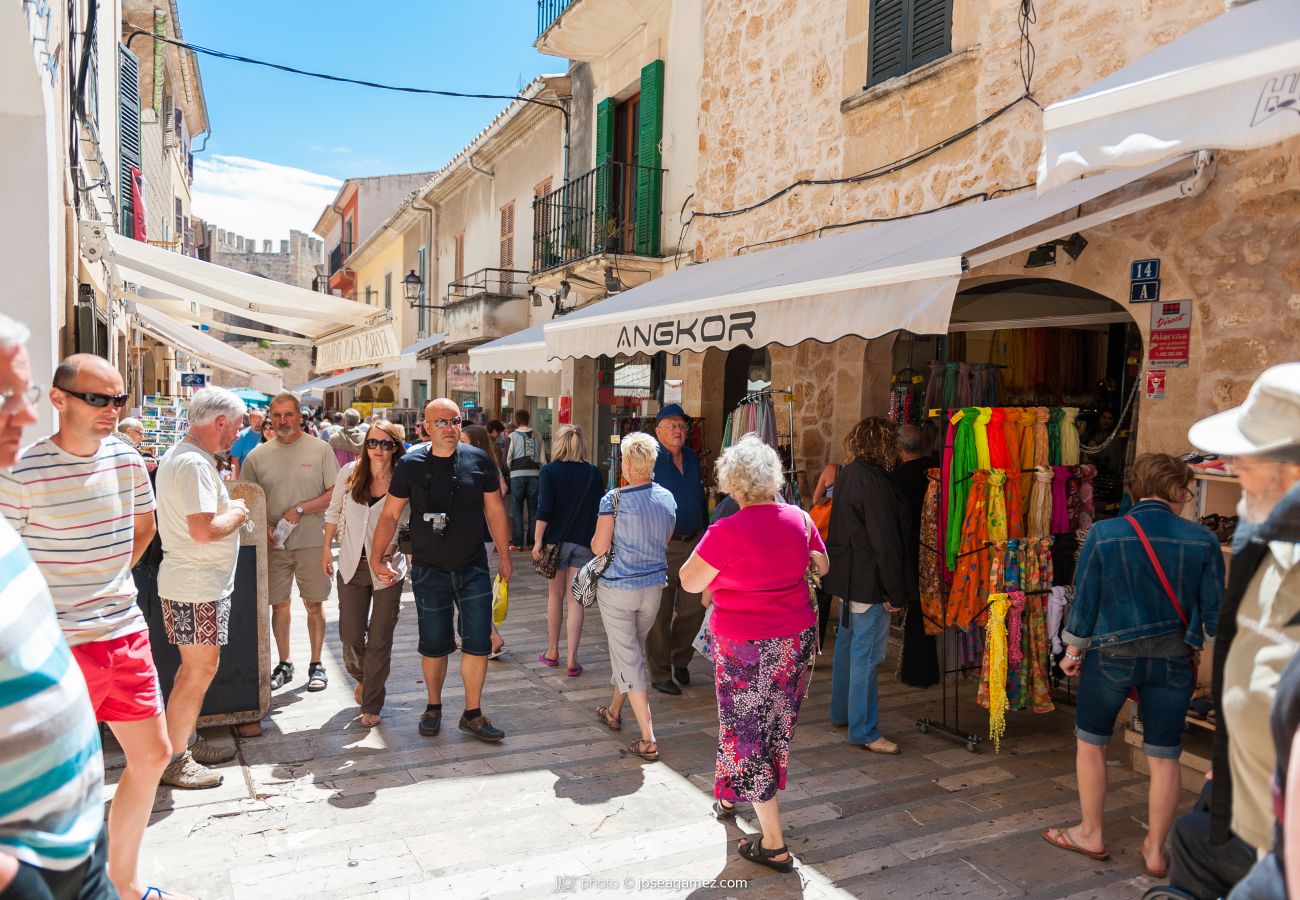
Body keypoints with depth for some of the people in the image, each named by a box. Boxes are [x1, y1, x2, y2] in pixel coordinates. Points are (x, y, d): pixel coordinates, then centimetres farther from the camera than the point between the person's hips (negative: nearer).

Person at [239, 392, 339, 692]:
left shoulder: (320, 449, -1)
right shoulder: (257, 456, 5)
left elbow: (335, 494, -4)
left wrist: (301, 509, -15)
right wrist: (263, 527, -8)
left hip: (312, 541, -2)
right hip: (273, 543, 2)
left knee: (314, 604, 5)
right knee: (279, 604, 10)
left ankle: (316, 665, 17)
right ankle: (284, 664, 25)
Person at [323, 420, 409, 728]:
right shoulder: (350, 472, -1)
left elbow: (407, 525, -2)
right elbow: (334, 512, 12)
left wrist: (389, 549, -15)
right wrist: (326, 549, 12)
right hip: (352, 566, 2)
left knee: (380, 641, 2)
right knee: (350, 636, 8)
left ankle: (371, 705, 19)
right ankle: (361, 677, 41)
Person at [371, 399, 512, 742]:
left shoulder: (479, 460, -2)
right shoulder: (410, 465, -5)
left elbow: (494, 510, 5)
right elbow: (390, 514, 1)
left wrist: (504, 554, 8)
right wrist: (377, 558, -5)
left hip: (474, 569, 1)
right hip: (429, 572, -1)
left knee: (478, 643, 2)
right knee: (433, 646, 10)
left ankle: (472, 714, 18)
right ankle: (433, 707, 32)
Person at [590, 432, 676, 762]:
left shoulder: (614, 500, -17)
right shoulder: (668, 499, -1)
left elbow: (598, 547, -14)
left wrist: (595, 538, 7)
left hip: (618, 589, -5)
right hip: (654, 586, 5)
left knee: (629, 659, 2)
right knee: (632, 650, 22)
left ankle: (648, 741, -1)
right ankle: (614, 712, 42)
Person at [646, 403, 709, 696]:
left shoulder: (692, 459, 13)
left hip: (694, 543, 6)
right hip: (662, 547, -6)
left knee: (694, 608, 11)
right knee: (660, 614, 3)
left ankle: (680, 660, 32)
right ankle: (660, 674, 16)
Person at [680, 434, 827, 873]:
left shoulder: (726, 532, -23)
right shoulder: (799, 518, -4)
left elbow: (689, 582, -14)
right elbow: (821, 567, 12)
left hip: (746, 647, -7)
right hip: (797, 639, 7)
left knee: (747, 733, 7)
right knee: (777, 725, 21)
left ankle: (773, 845, 13)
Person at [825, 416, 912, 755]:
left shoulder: (846, 474, 8)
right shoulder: (874, 480, -20)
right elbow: (885, 542, -20)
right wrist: (896, 592, -15)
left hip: (846, 578, 10)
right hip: (869, 581, -10)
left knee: (847, 645, 20)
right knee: (866, 655, -2)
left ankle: (841, 712, 33)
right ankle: (863, 731, 6)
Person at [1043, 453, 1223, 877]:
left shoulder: (1103, 534, -11)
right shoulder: (1202, 540, -7)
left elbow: (1085, 599, -5)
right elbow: (1214, 609, -1)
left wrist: (1074, 651, 8)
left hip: (1112, 653, -2)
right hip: (1172, 659, 2)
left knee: (1090, 743, 16)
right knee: (1164, 757, 14)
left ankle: (1091, 835, 28)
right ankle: (1155, 850, 26)